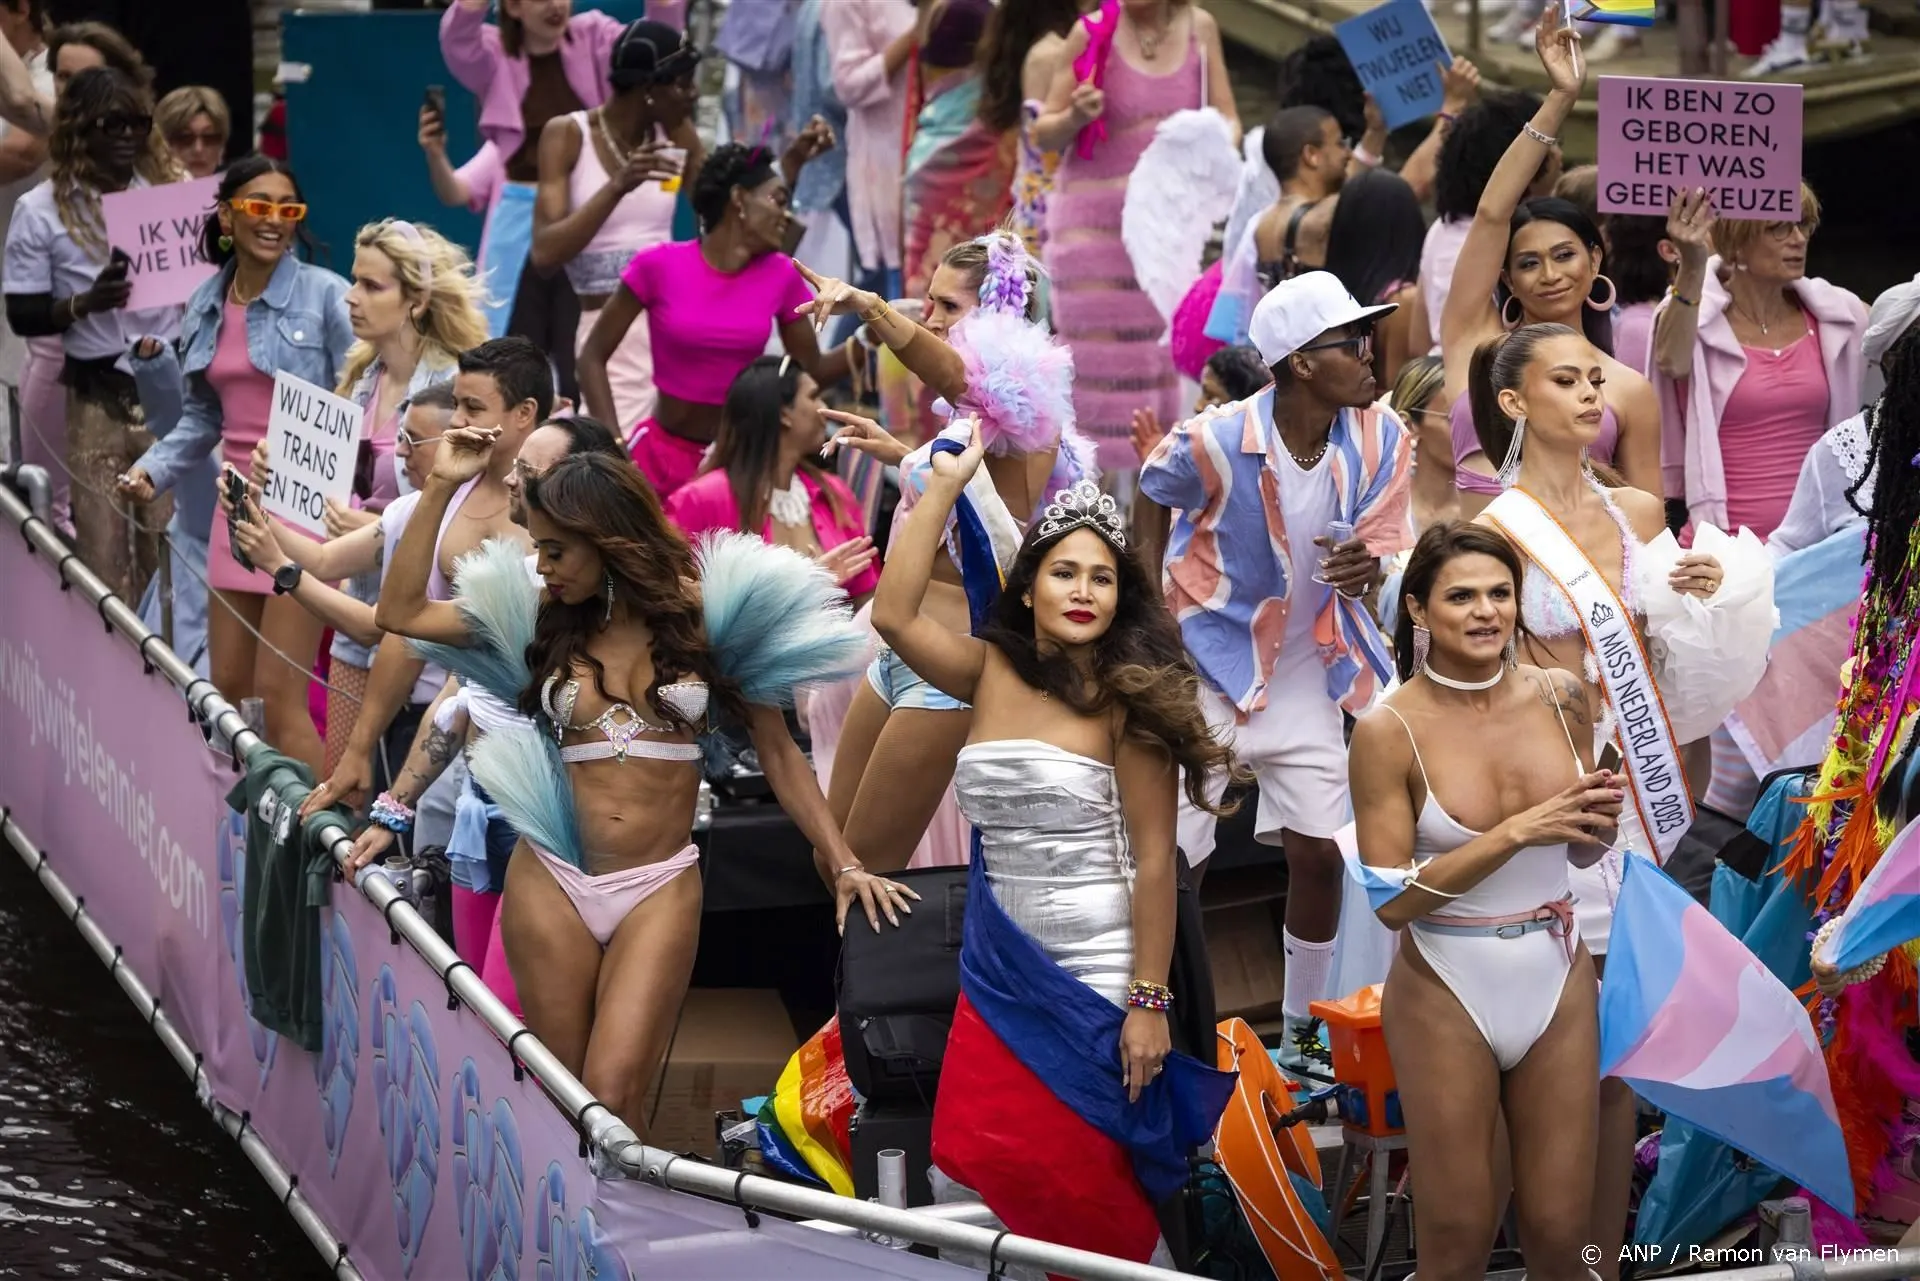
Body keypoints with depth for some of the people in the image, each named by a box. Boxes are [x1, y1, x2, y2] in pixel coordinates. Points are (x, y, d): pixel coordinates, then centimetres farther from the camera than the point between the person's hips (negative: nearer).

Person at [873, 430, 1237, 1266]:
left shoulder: (1126, 699, -10)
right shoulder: (991, 674, 3)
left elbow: (1155, 859, -11)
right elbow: (893, 615, -10)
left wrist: (1150, 1001, -15)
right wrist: (944, 486, -9)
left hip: (1098, 976, -4)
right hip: (1002, 973, 4)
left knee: (1092, 1191, 2)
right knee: (987, 1168, 3)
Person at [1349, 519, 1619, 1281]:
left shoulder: (1563, 698, 0)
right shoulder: (1390, 731, -13)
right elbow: (1392, 900, -16)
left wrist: (1600, 822, -10)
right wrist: (1518, 831, -23)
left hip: (1559, 983, 4)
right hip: (1447, 997, -3)